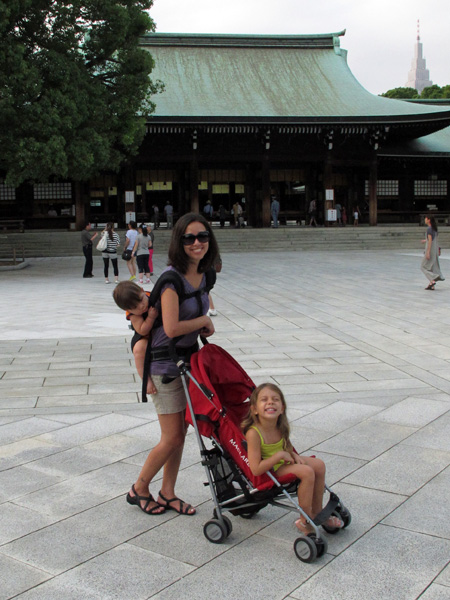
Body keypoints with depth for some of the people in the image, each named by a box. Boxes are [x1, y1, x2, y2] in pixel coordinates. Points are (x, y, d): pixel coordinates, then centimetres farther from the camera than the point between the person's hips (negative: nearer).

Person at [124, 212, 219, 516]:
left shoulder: (202, 275, 3)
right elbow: (172, 328, -28)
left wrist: (203, 326, 1)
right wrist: (205, 320, -14)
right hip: (166, 364, -8)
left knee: (180, 434, 14)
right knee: (172, 438, -1)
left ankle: (168, 494, 29)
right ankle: (139, 489, 22)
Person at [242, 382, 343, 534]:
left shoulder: (281, 427, -9)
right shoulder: (253, 433, -31)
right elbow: (256, 469, -33)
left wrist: (293, 455, -8)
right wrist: (280, 455, -26)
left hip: (282, 460, 8)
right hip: (270, 470, -8)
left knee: (319, 465, 1)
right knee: (307, 472, -23)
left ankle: (316, 511, 17)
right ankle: (305, 521, -8)